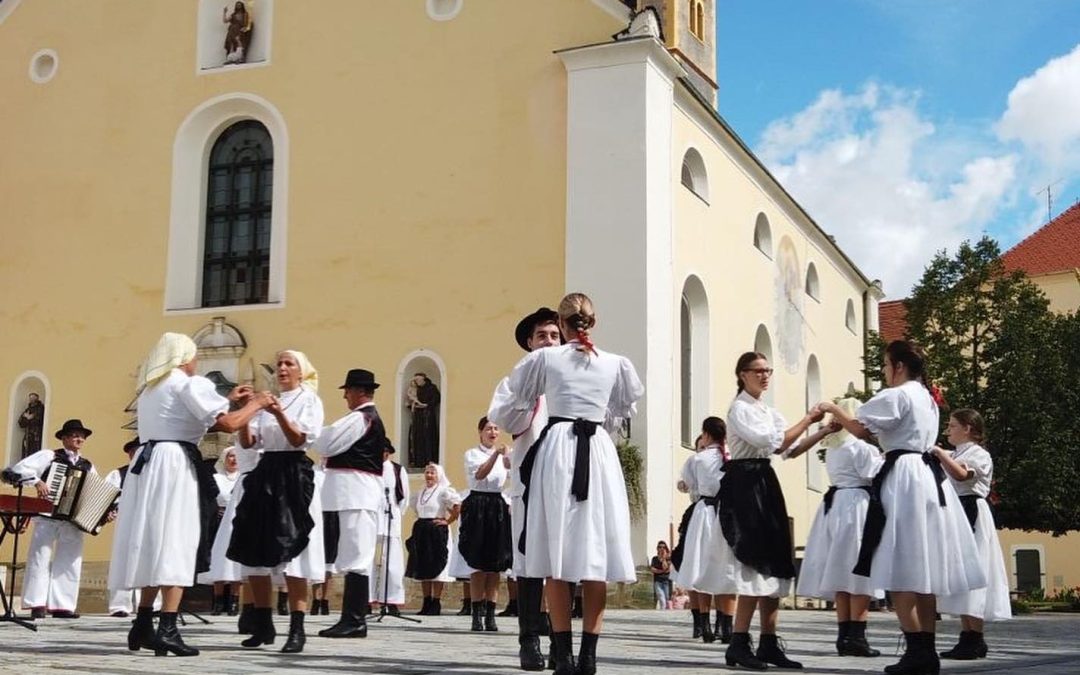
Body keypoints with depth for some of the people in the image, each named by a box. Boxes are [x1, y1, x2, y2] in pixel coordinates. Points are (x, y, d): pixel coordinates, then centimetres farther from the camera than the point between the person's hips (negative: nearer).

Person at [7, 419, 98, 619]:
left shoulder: (88, 466, 15)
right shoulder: (49, 456, 4)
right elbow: (20, 468, -6)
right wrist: (37, 482, -19)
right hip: (48, 514, -4)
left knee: (69, 561, -1)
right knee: (40, 556, -6)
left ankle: (62, 605, 1)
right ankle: (37, 604, -4)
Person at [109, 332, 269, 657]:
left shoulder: (151, 388, 23)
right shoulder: (190, 385, -3)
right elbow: (227, 424, -11)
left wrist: (227, 399, 31)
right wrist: (255, 404, 6)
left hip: (147, 463, 8)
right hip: (175, 465, -8)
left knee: (154, 542, 13)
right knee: (174, 543, -9)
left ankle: (143, 625, 14)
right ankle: (167, 630, -14)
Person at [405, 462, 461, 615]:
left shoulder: (444, 491, -7)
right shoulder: (420, 492, 13)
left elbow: (458, 506, -17)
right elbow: (413, 505, 31)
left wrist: (447, 521, -11)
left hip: (437, 532, -7)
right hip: (421, 532, 7)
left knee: (436, 567, -5)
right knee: (422, 568, 7)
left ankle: (436, 604, -2)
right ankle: (426, 604, 12)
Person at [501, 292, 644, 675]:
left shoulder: (544, 359, 3)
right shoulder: (616, 364, 8)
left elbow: (520, 399, 16)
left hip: (556, 451, -2)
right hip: (599, 453, 2)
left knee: (557, 557, 1)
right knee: (596, 555, 4)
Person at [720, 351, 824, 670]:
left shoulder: (767, 411, 19)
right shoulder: (740, 409, -7)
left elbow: (789, 447, 8)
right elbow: (773, 441, -18)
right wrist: (808, 419, -13)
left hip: (765, 485, 9)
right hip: (744, 485, -9)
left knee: (772, 564, 5)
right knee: (754, 564, -13)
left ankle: (769, 644, 7)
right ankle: (738, 644, -10)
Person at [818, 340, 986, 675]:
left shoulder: (895, 396, -9)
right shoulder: (926, 397, 21)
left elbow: (861, 429, -14)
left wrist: (834, 409, 2)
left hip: (904, 479, -10)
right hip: (928, 477, 10)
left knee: (901, 570, -7)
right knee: (922, 570, 10)